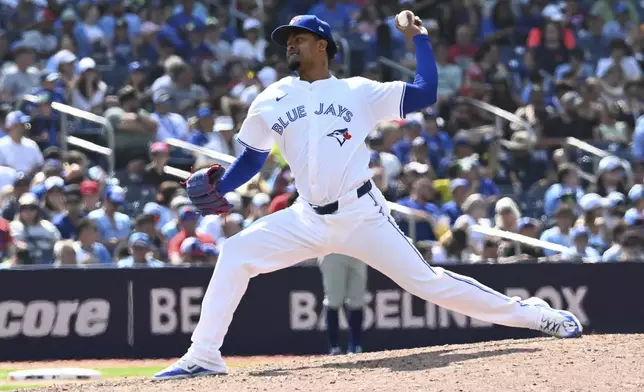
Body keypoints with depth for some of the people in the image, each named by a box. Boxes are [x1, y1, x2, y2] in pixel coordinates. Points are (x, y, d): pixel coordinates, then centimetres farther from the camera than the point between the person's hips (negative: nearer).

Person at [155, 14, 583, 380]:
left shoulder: (358, 92, 2)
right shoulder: (272, 101, 10)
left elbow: (425, 94, -1)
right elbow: (253, 158, 16)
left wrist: (420, 38, -2)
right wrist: (218, 187, 0)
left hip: (362, 215, -3)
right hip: (308, 220, 3)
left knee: (427, 281, -8)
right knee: (234, 256, -13)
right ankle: (204, 357, -8)